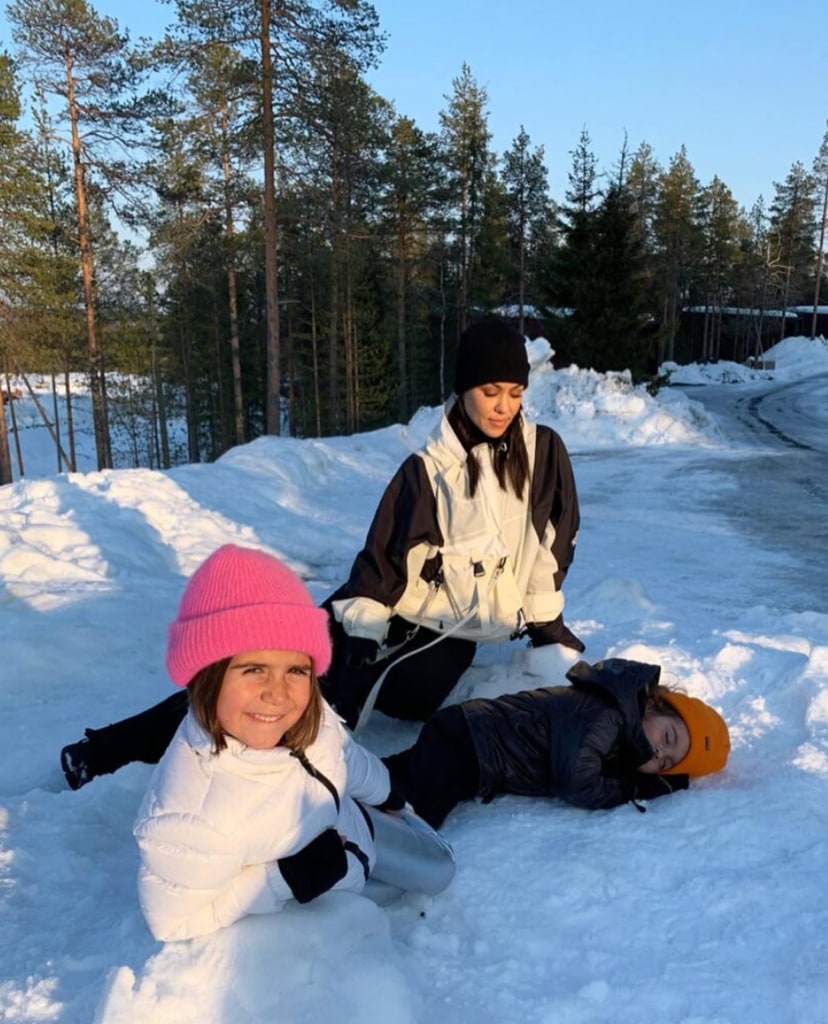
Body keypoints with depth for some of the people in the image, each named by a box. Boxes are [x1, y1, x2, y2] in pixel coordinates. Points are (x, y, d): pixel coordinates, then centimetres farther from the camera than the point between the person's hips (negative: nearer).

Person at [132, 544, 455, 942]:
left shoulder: (308, 717, -31)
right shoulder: (188, 816, -47)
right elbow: (174, 921, -28)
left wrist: (385, 793, 14)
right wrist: (286, 879, -32)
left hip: (347, 825, 5)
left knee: (438, 870, 25)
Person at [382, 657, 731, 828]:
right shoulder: (608, 715, -17)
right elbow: (574, 783, -24)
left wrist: (659, 783, 0)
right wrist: (634, 789, -8)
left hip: (469, 732, 9)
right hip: (465, 744, -9)